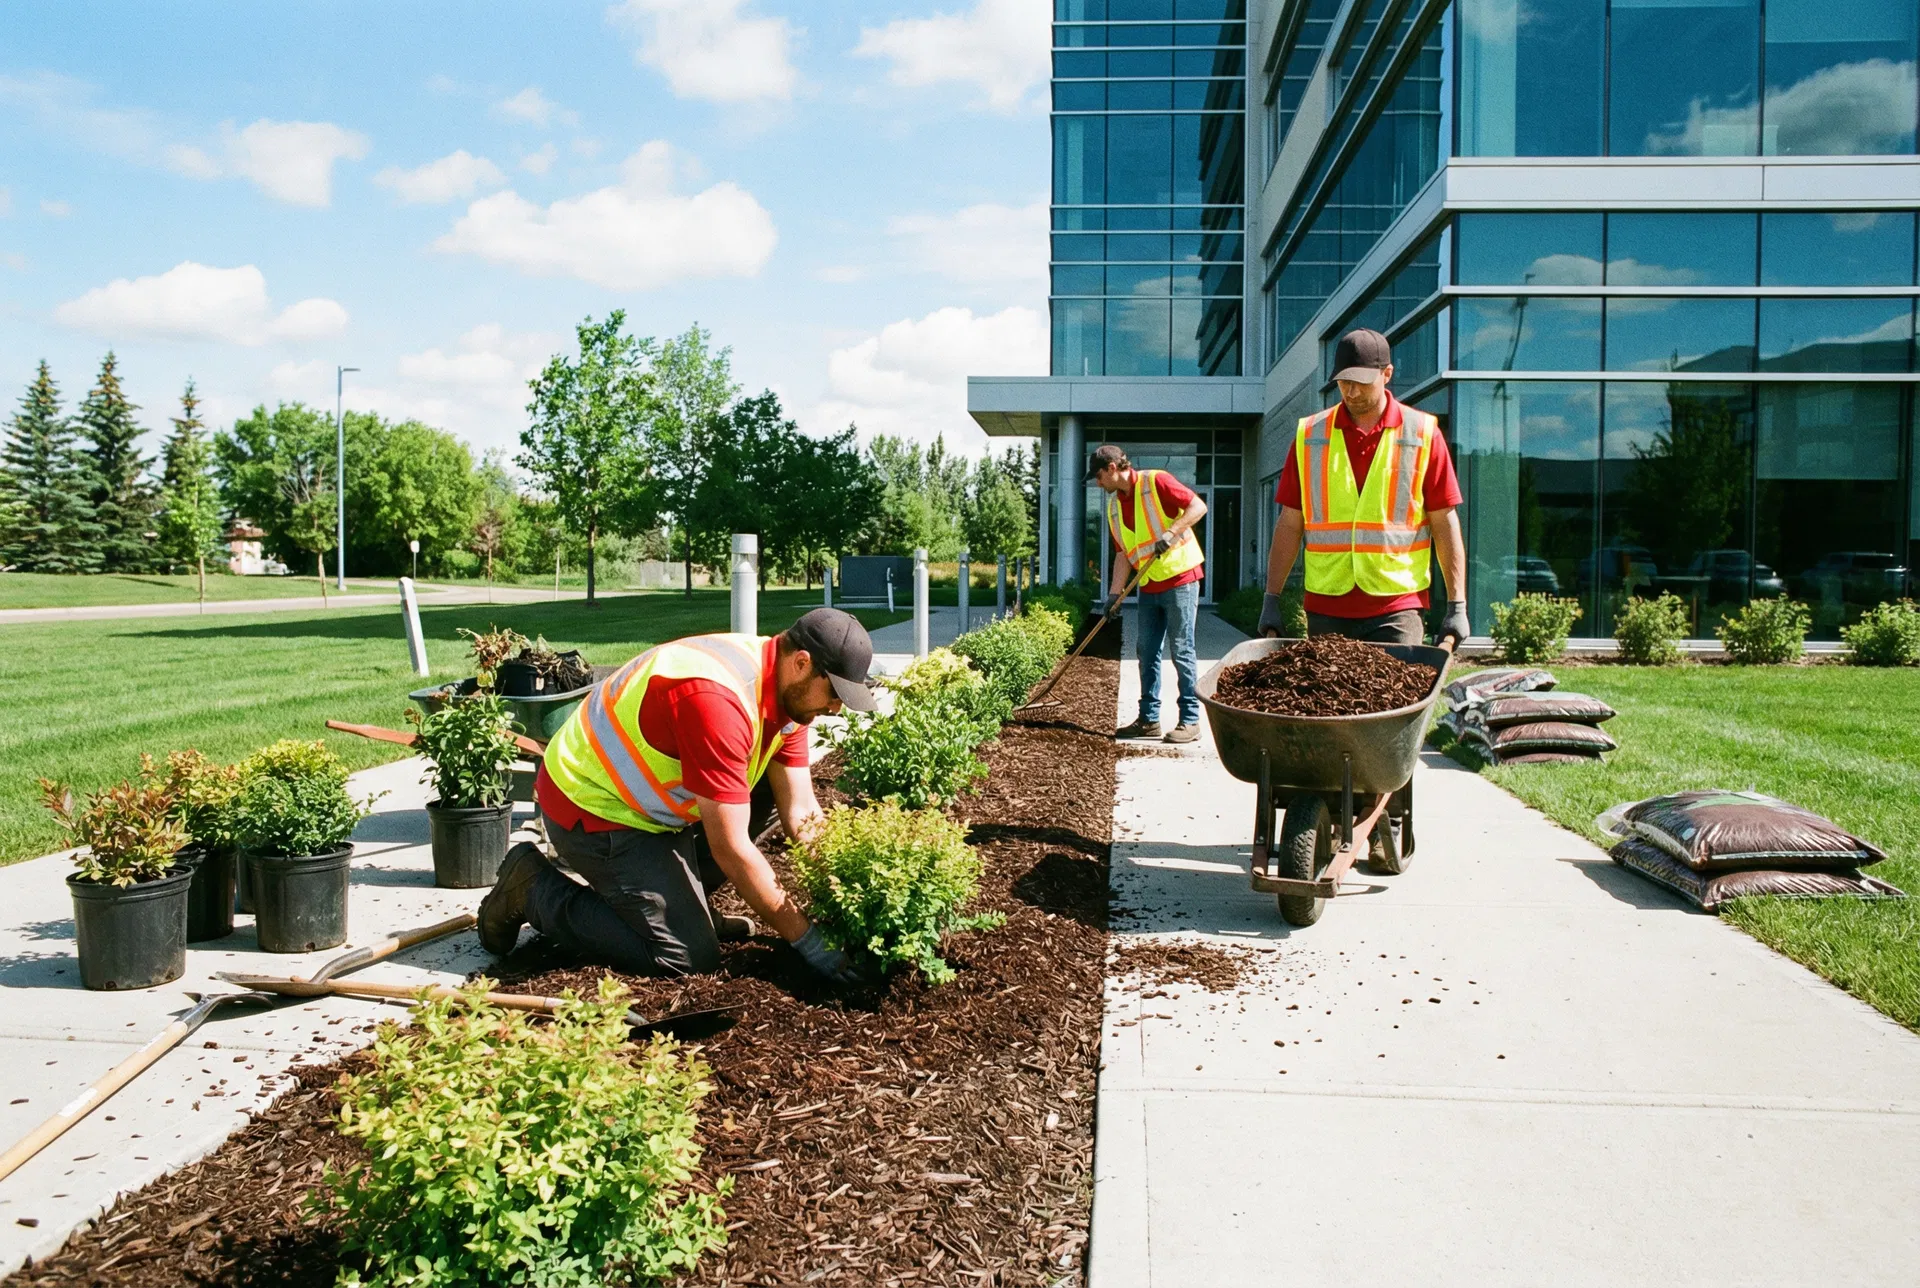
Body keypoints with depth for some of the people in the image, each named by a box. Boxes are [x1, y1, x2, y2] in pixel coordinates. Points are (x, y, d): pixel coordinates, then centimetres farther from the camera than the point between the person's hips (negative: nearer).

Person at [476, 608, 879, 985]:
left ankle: (683, 899, 11)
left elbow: (801, 812, -2)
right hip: (595, 808, -9)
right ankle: (534, 889, 1)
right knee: (687, 956, -11)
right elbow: (730, 848, -30)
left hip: (649, 796, 9)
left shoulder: (788, 689, -4)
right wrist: (807, 939, -24)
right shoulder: (716, 697, -33)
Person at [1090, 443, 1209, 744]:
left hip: (1180, 578, -8)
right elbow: (1124, 554, 12)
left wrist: (1170, 533, -26)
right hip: (1149, 586, 8)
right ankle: (1149, 719, 16)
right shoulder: (1114, 506, 11)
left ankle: (1190, 720, 1)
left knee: (1182, 650, -5)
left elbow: (1198, 506, -15)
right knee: (1147, 652, 9)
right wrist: (1115, 593, 4)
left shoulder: (1156, 482, -10)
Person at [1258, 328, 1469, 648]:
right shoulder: (1309, 435, 8)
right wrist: (1271, 599, 4)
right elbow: (1290, 524, 9)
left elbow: (1445, 524, 3)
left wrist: (1457, 605, -2)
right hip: (1325, 608, 2)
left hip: (1396, 610, -2)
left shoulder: (1423, 434, 3)